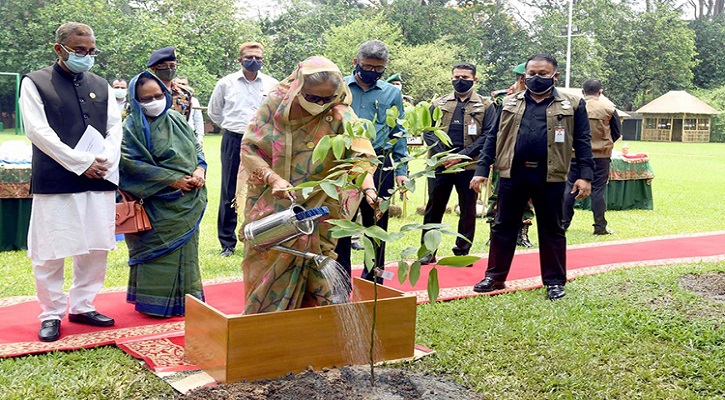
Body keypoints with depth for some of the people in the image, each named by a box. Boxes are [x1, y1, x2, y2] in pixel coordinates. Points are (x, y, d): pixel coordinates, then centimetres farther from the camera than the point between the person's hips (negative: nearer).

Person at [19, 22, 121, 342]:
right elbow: (37, 130, -9)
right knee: (50, 251, 0)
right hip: (55, 182, -4)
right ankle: (51, 313, 14)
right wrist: (82, 163, -14)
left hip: (100, 180, 5)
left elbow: (115, 127, 11)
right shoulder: (35, 83, 1)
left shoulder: (101, 86, 15)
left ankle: (82, 306, 23)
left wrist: (105, 160, -9)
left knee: (96, 247, 8)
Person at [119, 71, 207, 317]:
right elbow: (131, 164, -17)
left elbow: (196, 148, 14)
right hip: (158, 203, -6)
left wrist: (200, 169, -8)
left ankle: (186, 298, 24)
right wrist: (172, 180, -18)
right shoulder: (132, 127, -7)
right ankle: (156, 302, 12)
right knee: (159, 252, -1)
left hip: (188, 202, 6)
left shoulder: (177, 120, 11)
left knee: (186, 249, 12)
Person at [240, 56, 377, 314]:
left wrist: (368, 185, -44)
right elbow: (249, 148, -8)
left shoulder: (340, 116, -13)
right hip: (269, 207, 2)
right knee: (263, 266, 11)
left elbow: (361, 154, -23)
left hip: (315, 212, -2)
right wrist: (273, 178, -24)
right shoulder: (275, 103, -8)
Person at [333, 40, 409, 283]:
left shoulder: (392, 93, 9)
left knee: (376, 227, 9)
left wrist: (401, 170, 2)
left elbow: (398, 134, 10)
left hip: (379, 168, 1)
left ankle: (373, 280, 23)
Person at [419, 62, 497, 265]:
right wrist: (443, 154, -13)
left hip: (470, 166, -1)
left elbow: (488, 136, -6)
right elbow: (427, 130, 3)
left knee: (468, 210, 7)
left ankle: (462, 253, 18)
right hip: (440, 164, 1)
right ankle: (428, 251, 14)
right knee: (434, 208, 5)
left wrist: (462, 155, -15)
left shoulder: (485, 106, 4)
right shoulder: (439, 103, 11)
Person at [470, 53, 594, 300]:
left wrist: (585, 175, -9)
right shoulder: (510, 104, 10)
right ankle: (495, 277, 20)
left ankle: (554, 281, 19)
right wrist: (482, 170, 2)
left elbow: (582, 142, 1)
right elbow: (493, 139, 9)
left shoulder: (572, 106, 4)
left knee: (551, 230, 8)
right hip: (513, 174, 2)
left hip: (550, 177, -2)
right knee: (503, 226, 9)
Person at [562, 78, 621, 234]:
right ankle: (600, 226, 5)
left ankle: (564, 222, 14)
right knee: (598, 190, 4)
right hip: (601, 155, -1)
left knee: (570, 187, 9)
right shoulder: (608, 109, -6)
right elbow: (617, 132, 4)